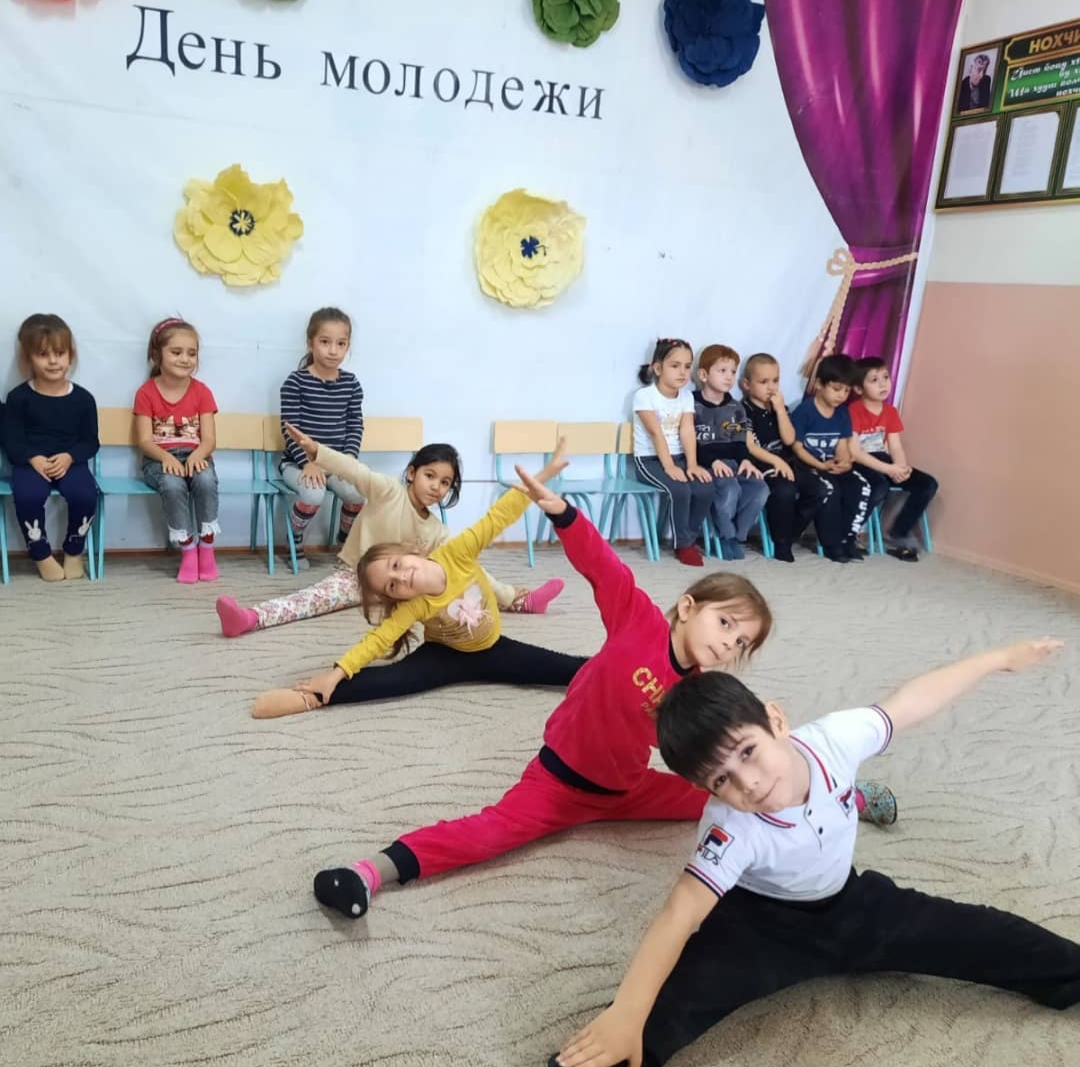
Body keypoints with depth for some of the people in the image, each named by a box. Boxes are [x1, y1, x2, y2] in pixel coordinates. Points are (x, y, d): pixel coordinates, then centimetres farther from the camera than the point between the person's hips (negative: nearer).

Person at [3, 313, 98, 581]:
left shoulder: (82, 398, 3)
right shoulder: (19, 397, 2)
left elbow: (91, 441, 5)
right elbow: (11, 440, 1)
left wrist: (69, 457, -15)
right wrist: (33, 459, -18)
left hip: (70, 461, 1)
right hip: (30, 462, 0)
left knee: (85, 495, -29)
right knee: (28, 496, -32)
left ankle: (74, 552, 0)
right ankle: (41, 555, -6)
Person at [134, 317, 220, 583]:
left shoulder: (201, 392, 4)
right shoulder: (146, 392, 0)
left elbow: (209, 438, -3)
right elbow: (144, 440, -6)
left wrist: (196, 456, -26)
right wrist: (166, 456, -26)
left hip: (194, 457, 1)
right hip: (160, 460, -1)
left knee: (206, 480, -34)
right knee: (173, 484, -35)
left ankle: (206, 549, -17)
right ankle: (188, 551, -19)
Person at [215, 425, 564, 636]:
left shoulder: (437, 533, -2)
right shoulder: (388, 491, -13)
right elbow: (354, 470, -28)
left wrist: (507, 594, -12)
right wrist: (315, 450, -44)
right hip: (354, 574, -4)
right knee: (314, 597, -32)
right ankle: (250, 618, -52)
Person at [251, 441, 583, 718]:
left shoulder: (454, 554, -23)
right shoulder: (415, 605, -23)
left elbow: (499, 517, -24)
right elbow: (378, 639, -28)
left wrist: (544, 474, -27)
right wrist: (336, 673, -41)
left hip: (492, 650, 3)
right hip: (448, 656, -3)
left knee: (575, 669, -7)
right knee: (393, 679, -30)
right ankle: (309, 698, -37)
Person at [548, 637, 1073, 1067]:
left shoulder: (833, 739, -26)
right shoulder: (732, 831, -34)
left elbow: (911, 701, -11)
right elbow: (679, 914, -40)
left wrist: (1000, 657, 0)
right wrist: (625, 1014, -51)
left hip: (851, 904, 5)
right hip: (766, 925, -5)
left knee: (993, 939, 6)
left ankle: (1066, 974, 32)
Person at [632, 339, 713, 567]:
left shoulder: (686, 397, 5)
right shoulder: (644, 396, -11)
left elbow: (687, 431, -6)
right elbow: (656, 433, -19)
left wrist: (692, 464, -19)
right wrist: (669, 466, -26)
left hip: (678, 457, 5)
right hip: (649, 459, -5)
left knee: (705, 489, -20)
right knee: (680, 490, -30)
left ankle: (690, 539, 1)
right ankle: (684, 545, -9)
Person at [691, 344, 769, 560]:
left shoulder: (736, 407, 17)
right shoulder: (692, 405, -1)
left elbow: (740, 442, 13)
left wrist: (745, 460, -8)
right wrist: (713, 461, -22)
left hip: (733, 461, 6)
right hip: (706, 463, -5)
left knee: (760, 488, -21)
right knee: (730, 489, -33)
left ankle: (736, 536, -5)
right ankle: (726, 537, -8)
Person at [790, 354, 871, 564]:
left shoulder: (843, 414, 8)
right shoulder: (804, 411, -12)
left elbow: (842, 446, 7)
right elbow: (796, 447, -13)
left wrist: (844, 463, -16)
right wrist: (821, 465, -21)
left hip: (832, 467, 7)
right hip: (804, 467, -6)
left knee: (861, 486, -16)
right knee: (828, 490, -32)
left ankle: (848, 538, -4)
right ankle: (832, 544, -15)